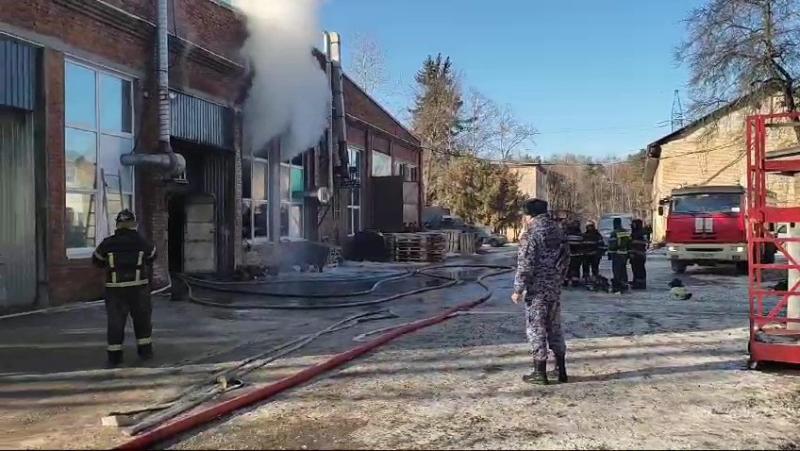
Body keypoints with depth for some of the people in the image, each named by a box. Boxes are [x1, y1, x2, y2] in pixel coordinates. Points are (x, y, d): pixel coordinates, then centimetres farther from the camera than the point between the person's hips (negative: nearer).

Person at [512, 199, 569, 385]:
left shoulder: (531, 235, -14)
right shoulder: (557, 231, 9)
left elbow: (524, 266, -17)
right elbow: (566, 259, 16)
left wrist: (518, 290, -10)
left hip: (537, 290, -7)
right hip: (555, 289, 7)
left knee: (536, 330, 2)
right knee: (555, 328, 15)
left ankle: (540, 372, 7)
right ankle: (561, 370, 20)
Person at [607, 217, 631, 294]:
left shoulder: (614, 233, -13)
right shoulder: (627, 232, 10)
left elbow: (611, 245, -13)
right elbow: (629, 244, 14)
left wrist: (609, 254, -7)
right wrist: (628, 252, 20)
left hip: (617, 254, -7)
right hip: (625, 254, 7)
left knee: (617, 271, -4)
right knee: (623, 270, 13)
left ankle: (617, 287, -5)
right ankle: (624, 286, 17)